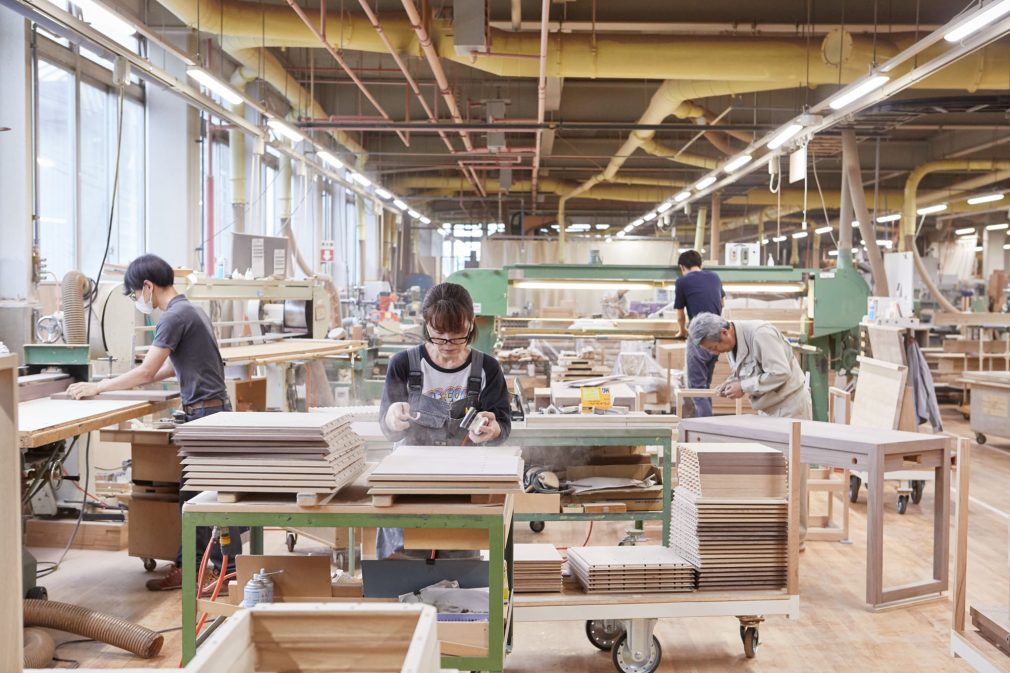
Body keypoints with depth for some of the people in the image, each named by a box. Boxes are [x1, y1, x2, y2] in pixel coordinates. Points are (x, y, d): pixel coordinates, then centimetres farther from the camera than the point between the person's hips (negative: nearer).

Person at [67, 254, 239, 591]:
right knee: (193, 494, 12)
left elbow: (146, 372, -14)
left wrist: (98, 387, -3)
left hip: (206, 413, -10)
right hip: (211, 411, 10)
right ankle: (186, 567, 19)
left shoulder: (175, 316, -14)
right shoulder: (189, 310, 16)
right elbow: (169, 367, 23)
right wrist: (118, 383, 20)